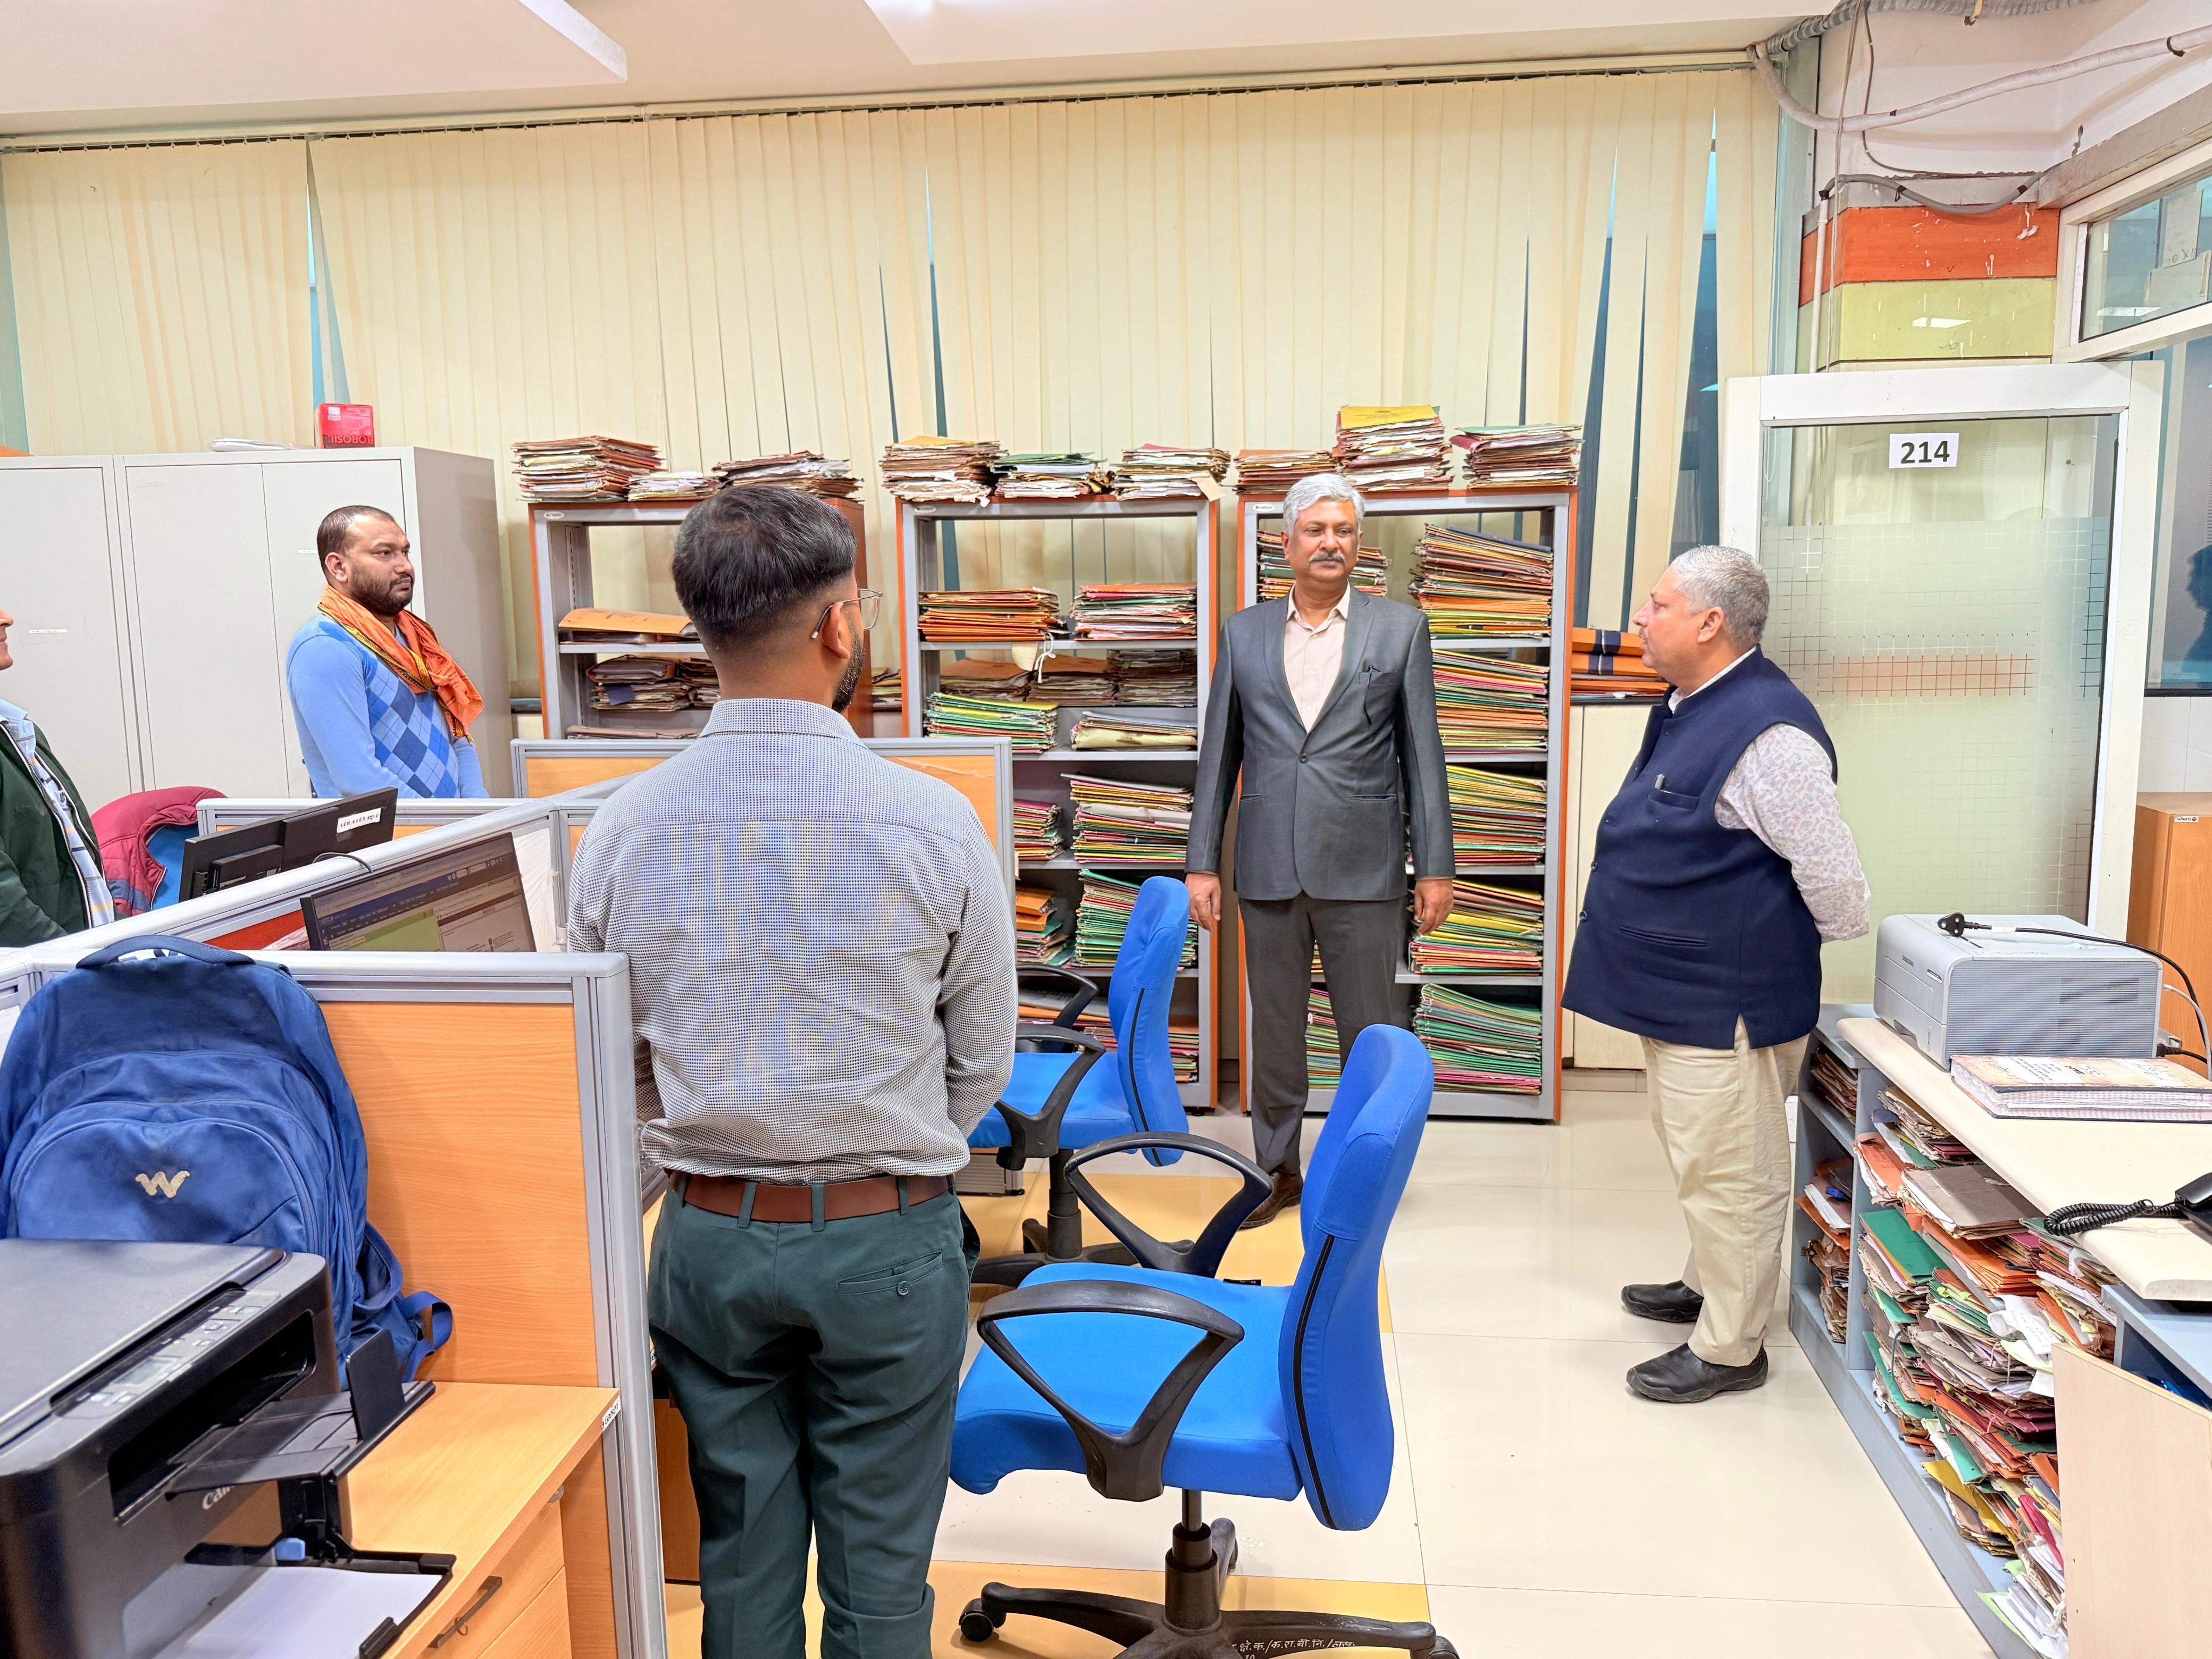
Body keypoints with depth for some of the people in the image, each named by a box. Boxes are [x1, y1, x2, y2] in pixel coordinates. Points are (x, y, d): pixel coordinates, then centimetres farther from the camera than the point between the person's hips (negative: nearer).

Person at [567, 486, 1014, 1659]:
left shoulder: (623, 829, -8)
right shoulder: (931, 823, -15)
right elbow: (982, 1064, -5)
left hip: (711, 1239, 3)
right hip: (887, 1242, -2)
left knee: (741, 1561, 19)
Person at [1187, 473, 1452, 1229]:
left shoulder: (1400, 629, 3)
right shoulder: (1243, 632, 8)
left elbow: (1422, 754, 2)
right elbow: (1218, 754, 8)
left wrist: (1435, 866, -2)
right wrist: (1202, 861, 4)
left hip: (1362, 868, -2)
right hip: (1269, 868, 2)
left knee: (1372, 1031, 6)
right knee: (1274, 1028, 12)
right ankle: (1278, 1168, 27)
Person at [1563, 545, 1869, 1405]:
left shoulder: (1767, 733, -24)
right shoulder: (1686, 707, 8)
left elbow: (1832, 876, -22)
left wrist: (1792, 949, -5)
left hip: (1725, 1001, -10)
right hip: (1675, 989, 10)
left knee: (1728, 1173, 4)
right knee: (1701, 1158, 24)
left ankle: (1728, 1348, 18)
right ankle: (1709, 1285, 43)